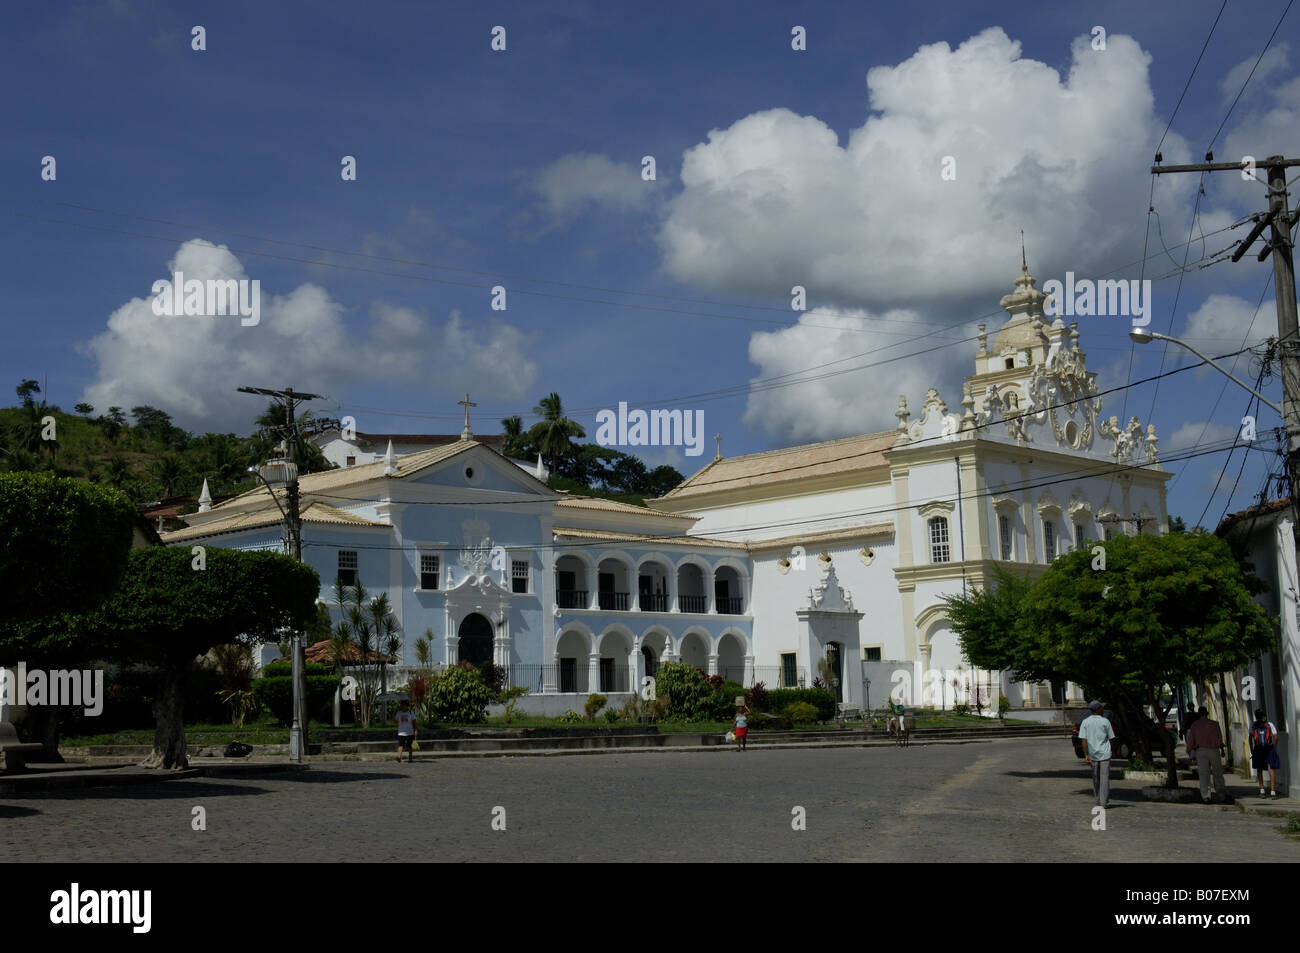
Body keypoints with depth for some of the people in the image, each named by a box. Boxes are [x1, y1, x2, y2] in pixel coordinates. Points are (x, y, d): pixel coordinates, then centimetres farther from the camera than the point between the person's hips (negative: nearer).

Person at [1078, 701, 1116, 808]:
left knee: (1095, 778, 16)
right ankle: (1104, 801, -5)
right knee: (1105, 778, -1)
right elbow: (1111, 738, -1)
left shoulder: (1085, 722, 1)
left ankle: (1096, 799, 21)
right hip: (1104, 754, -3)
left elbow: (1083, 739, -6)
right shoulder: (1105, 721, -5)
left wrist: (1086, 755, -6)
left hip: (1093, 754, 3)